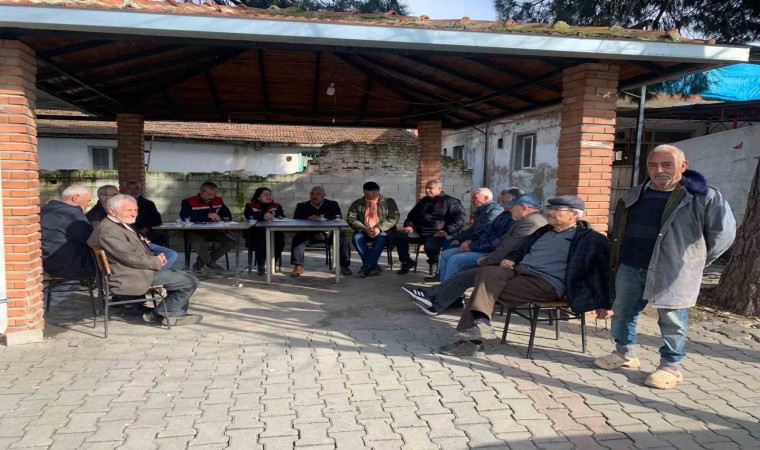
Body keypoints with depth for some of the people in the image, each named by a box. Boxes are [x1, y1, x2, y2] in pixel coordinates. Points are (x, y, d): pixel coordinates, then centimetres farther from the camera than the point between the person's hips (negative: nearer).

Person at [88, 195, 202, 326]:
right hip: (132, 277, -11)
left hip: (140, 269, 11)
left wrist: (155, 257, 4)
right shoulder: (108, 230, -21)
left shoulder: (122, 225, 12)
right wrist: (156, 262, -11)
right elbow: (132, 258, -24)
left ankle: (178, 314, 22)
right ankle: (157, 315, 4)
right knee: (190, 282, -11)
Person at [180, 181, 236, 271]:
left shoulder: (218, 201, 7)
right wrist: (207, 215, -35)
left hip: (214, 231, 5)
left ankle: (202, 260, -2)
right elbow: (185, 217, -29)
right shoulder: (189, 202, -10)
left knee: (231, 242, -13)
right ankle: (211, 263, -6)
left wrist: (218, 218, -14)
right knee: (197, 244, -37)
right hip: (196, 232, -5)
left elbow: (228, 216, 11)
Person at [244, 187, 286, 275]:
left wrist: (272, 216, -22)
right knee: (261, 241, -33)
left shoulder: (277, 206, 19)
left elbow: (282, 217, -1)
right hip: (256, 235, -2)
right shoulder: (250, 206, 13)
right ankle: (260, 265, -14)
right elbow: (249, 216, -10)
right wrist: (262, 216, -26)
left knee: (279, 238, -28)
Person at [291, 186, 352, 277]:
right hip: (309, 233, 0)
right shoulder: (302, 206, 15)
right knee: (298, 238, -29)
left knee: (342, 237, -26)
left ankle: (344, 266, -16)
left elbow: (338, 217, -3)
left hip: (328, 233, 0)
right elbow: (296, 219, 0)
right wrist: (308, 218, -20)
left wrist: (323, 218, -19)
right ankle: (298, 266, -23)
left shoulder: (332, 204, 13)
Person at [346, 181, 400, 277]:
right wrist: (364, 228, -17)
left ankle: (367, 266, -36)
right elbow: (351, 218, 1)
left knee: (381, 237, -36)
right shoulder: (357, 204, 11)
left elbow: (394, 217, -4)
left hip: (383, 231, -2)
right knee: (357, 237, -30)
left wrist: (379, 228, -19)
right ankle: (374, 266, -31)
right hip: (364, 232, 2)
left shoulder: (389, 202, 7)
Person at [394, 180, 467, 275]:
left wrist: (446, 231, -21)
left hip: (438, 234, -6)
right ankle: (406, 262, 7)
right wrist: (409, 225, 10)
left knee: (430, 246, -37)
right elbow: (412, 215, 34)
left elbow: (461, 217, -11)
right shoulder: (423, 201, 22)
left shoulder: (449, 201, 1)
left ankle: (435, 262, 0)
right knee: (399, 237, -10)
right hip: (420, 232, 7)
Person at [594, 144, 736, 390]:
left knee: (672, 320, 3)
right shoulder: (635, 196, 10)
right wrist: (615, 263, 16)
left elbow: (723, 233, -2)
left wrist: (694, 260, 2)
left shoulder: (704, 197, -7)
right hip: (630, 268, 5)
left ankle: (671, 366, 20)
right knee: (622, 312, 14)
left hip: (672, 272, -5)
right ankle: (624, 353, 32)